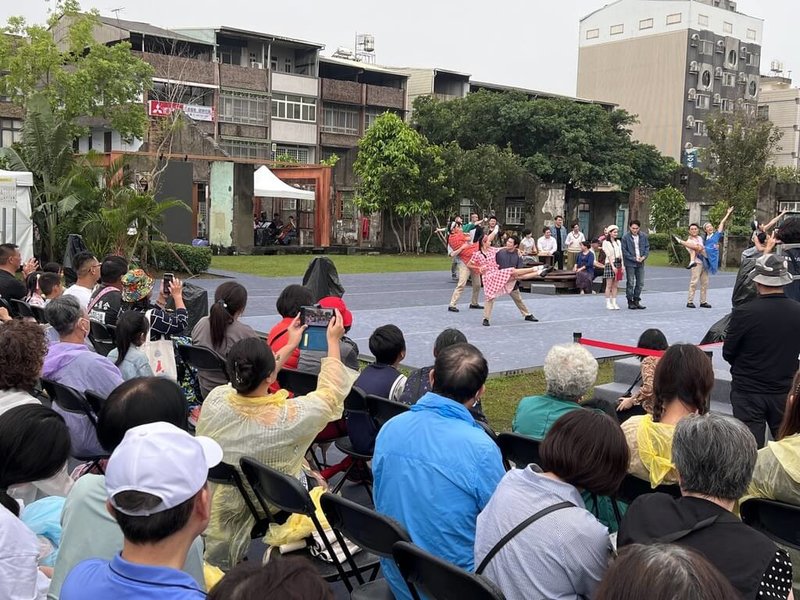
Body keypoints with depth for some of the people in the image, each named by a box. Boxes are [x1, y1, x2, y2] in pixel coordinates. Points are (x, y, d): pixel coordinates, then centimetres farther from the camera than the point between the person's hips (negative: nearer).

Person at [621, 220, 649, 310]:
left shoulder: (644, 236, 3)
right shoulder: (625, 237, -9)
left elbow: (647, 247, 9)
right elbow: (624, 251, -9)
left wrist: (644, 257, -8)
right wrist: (634, 259, -13)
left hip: (640, 263, 4)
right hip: (630, 263, -4)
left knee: (640, 283, 7)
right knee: (630, 283, -1)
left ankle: (636, 301, 18)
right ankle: (630, 302, 7)